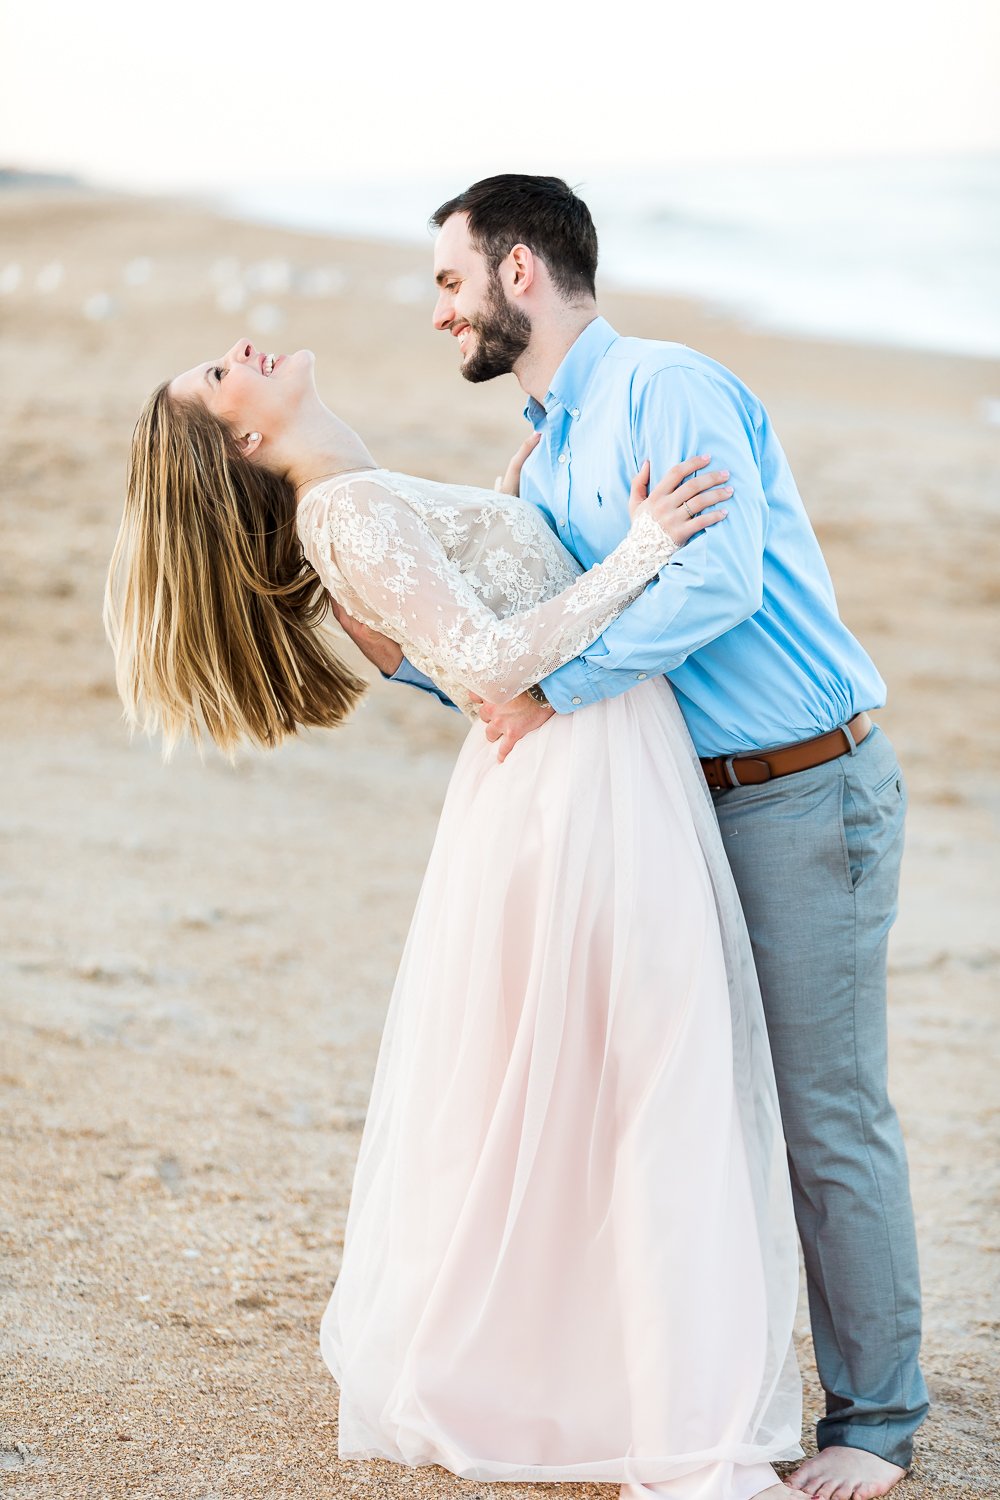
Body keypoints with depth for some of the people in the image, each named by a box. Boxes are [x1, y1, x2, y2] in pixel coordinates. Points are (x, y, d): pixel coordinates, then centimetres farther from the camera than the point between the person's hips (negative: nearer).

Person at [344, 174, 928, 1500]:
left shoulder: (666, 389, -13)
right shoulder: (544, 468, 15)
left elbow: (718, 576, -29)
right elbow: (520, 675, 16)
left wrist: (557, 685, -24)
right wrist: (396, 652, 2)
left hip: (807, 794, -9)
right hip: (682, 801, 9)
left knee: (829, 1117, -2)